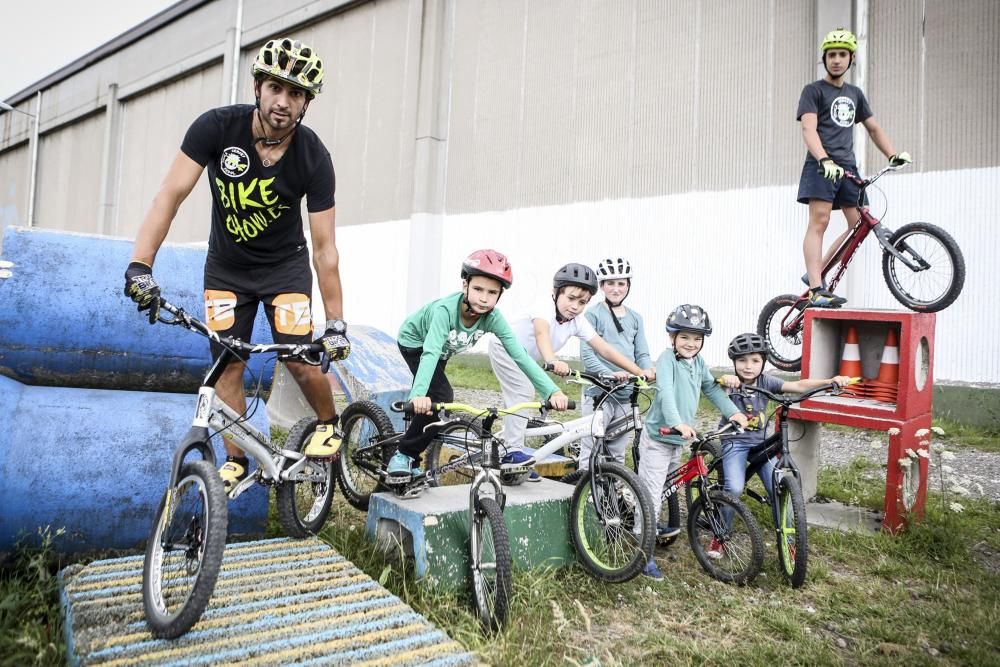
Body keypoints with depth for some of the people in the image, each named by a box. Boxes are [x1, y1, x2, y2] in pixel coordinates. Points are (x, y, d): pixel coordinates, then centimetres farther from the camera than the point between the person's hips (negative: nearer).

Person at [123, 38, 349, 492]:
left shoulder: (314, 158, -22)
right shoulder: (217, 127, -20)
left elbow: (325, 248, -21)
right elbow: (171, 194, -21)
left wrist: (336, 323, -22)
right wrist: (140, 266, -32)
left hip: (285, 266, -1)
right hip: (226, 267, 2)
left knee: (300, 361, -14)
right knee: (227, 367, 0)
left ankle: (328, 423, 17)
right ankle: (235, 461, 17)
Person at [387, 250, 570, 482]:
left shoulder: (493, 318, -29)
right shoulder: (445, 309, -41)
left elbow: (520, 355, -34)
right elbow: (430, 352, -51)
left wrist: (553, 391, -44)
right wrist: (419, 394, -67)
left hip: (443, 351, 5)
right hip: (415, 343, -5)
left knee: (435, 400, 10)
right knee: (441, 398, -24)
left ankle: (410, 462, 31)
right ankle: (402, 455, -7)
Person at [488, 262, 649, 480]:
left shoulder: (578, 322, -19)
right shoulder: (546, 309, -37)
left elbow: (605, 349, -21)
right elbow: (541, 334, -59)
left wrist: (639, 372, -28)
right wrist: (553, 361, -78)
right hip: (505, 349, -7)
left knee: (517, 397, 15)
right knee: (522, 393, -20)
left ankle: (509, 451, 30)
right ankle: (514, 452, -14)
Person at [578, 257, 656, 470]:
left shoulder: (635, 318, 14)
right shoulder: (593, 314, -2)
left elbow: (642, 353, 11)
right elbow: (587, 354, -9)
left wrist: (649, 370, -11)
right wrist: (610, 375, -24)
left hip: (626, 394, 5)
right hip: (599, 391, -5)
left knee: (617, 455, 13)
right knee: (591, 454, -4)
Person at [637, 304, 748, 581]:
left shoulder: (699, 362, 8)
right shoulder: (667, 358, -16)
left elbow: (712, 389, 14)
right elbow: (666, 392, -29)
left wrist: (733, 412, 0)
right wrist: (677, 423, -42)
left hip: (679, 438, 8)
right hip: (658, 438, -8)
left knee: (667, 487, 24)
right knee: (652, 494, -6)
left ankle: (651, 526, 46)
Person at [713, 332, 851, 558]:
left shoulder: (766, 382, -3)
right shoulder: (732, 383, -12)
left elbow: (798, 385, -12)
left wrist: (830, 381, -25)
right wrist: (725, 380, -58)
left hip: (761, 442, 4)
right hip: (735, 441, -3)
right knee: (734, 489, -21)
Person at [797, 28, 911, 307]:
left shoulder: (855, 93, 24)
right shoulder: (813, 90, 4)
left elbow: (873, 128, 28)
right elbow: (809, 129, -11)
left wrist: (893, 154, 13)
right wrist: (824, 160, -27)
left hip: (848, 167, 7)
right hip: (822, 166, -6)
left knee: (860, 224, -2)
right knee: (819, 222, -16)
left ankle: (815, 273, 5)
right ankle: (817, 290, -20)